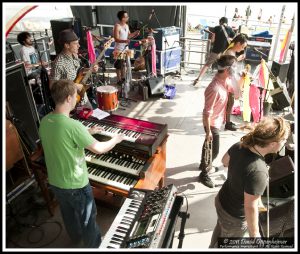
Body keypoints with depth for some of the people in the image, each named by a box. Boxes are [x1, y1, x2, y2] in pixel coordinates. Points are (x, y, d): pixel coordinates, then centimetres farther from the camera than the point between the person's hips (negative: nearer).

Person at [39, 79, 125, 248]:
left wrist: (87, 132, 16)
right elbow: (99, 149, -24)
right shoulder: (73, 125, -31)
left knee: (68, 213, 31)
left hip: (55, 182, 7)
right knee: (87, 217, 20)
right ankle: (93, 245, 44)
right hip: (75, 185, -7)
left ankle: (76, 237, 57)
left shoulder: (45, 121, -7)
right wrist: (116, 139, -5)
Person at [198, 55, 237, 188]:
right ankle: (204, 174, 23)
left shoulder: (224, 81, -5)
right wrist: (208, 131, -22)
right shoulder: (214, 88, -33)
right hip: (212, 124, -9)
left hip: (218, 121, 9)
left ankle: (203, 164, 48)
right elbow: (207, 112, -28)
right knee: (214, 151, 4)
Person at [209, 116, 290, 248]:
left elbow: (225, 161, 2)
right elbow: (250, 207, -29)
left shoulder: (239, 146, -19)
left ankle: (212, 247, 63)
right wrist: (254, 235, -14)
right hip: (235, 216, -7)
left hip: (221, 200, 7)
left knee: (221, 228, 36)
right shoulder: (258, 172, -40)